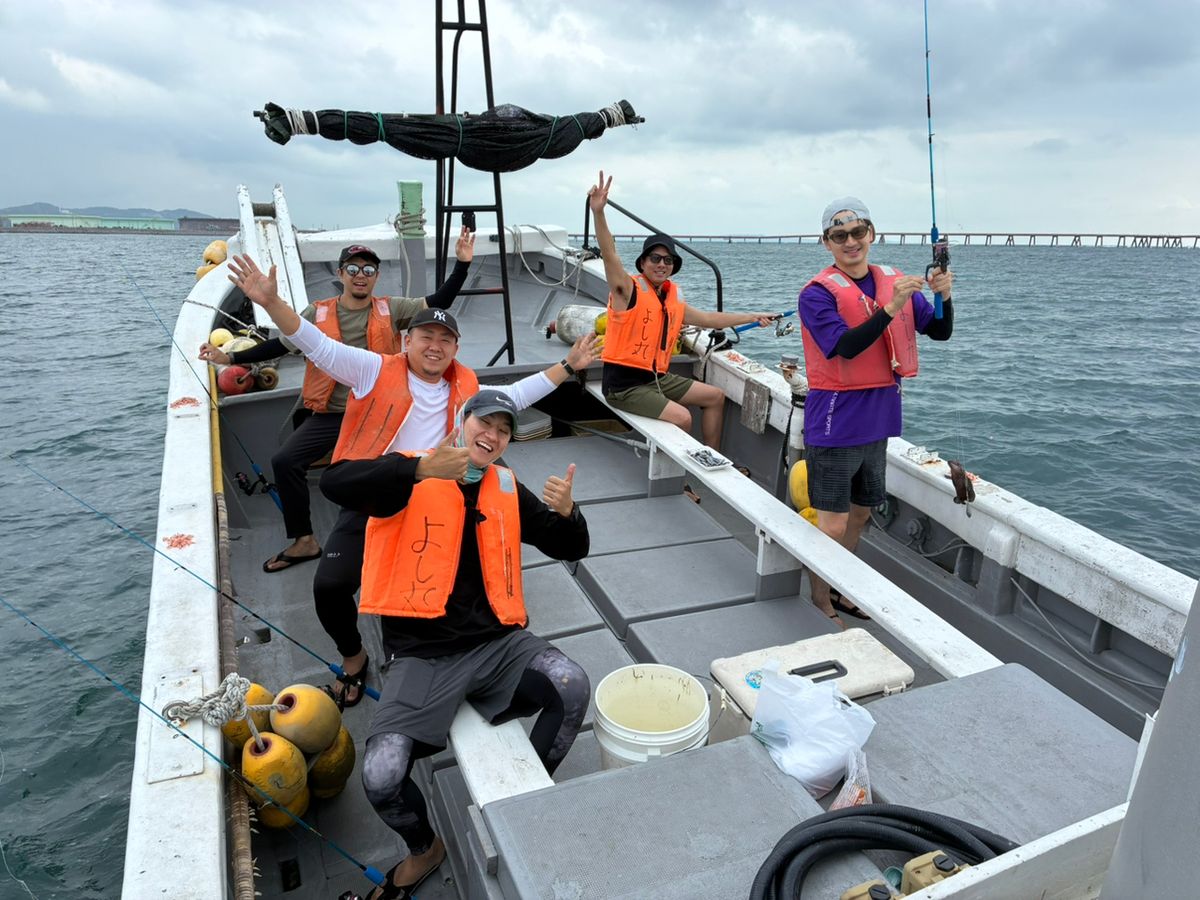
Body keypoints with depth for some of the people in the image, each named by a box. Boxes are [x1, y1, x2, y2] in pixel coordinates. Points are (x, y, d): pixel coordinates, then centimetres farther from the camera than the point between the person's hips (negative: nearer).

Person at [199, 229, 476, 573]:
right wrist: (229, 357, 3)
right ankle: (304, 540, 6)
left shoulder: (391, 310, 2)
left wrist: (462, 263, -12)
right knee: (284, 461, -11)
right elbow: (279, 345, 8)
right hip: (330, 415, 1)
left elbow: (439, 302, -3)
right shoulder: (318, 314, 3)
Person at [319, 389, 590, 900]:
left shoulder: (507, 489, 11)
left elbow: (571, 550, 12)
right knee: (380, 778, -18)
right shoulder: (414, 480, -3)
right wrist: (421, 469, -33)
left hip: (497, 642, 3)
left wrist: (565, 511, -12)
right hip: (424, 655, -3)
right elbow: (334, 484, -21)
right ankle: (423, 849, 19)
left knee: (573, 688, -23)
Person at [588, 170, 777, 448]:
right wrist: (598, 212, -43)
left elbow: (707, 318, 23)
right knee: (682, 417, -25)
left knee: (715, 396, 14)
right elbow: (609, 255, -28)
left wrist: (752, 317, 25)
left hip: (658, 378, 9)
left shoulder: (673, 297, 10)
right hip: (624, 383, -9)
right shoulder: (629, 289, -11)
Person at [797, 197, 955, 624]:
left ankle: (839, 589, 37)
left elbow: (941, 332, 7)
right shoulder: (818, 293, -12)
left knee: (861, 511, 19)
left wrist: (944, 296, -10)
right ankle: (820, 603, 18)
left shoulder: (895, 282, 6)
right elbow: (846, 347, -24)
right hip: (836, 422, -7)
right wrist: (890, 308, -30)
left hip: (878, 419, 7)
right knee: (833, 524, -2)